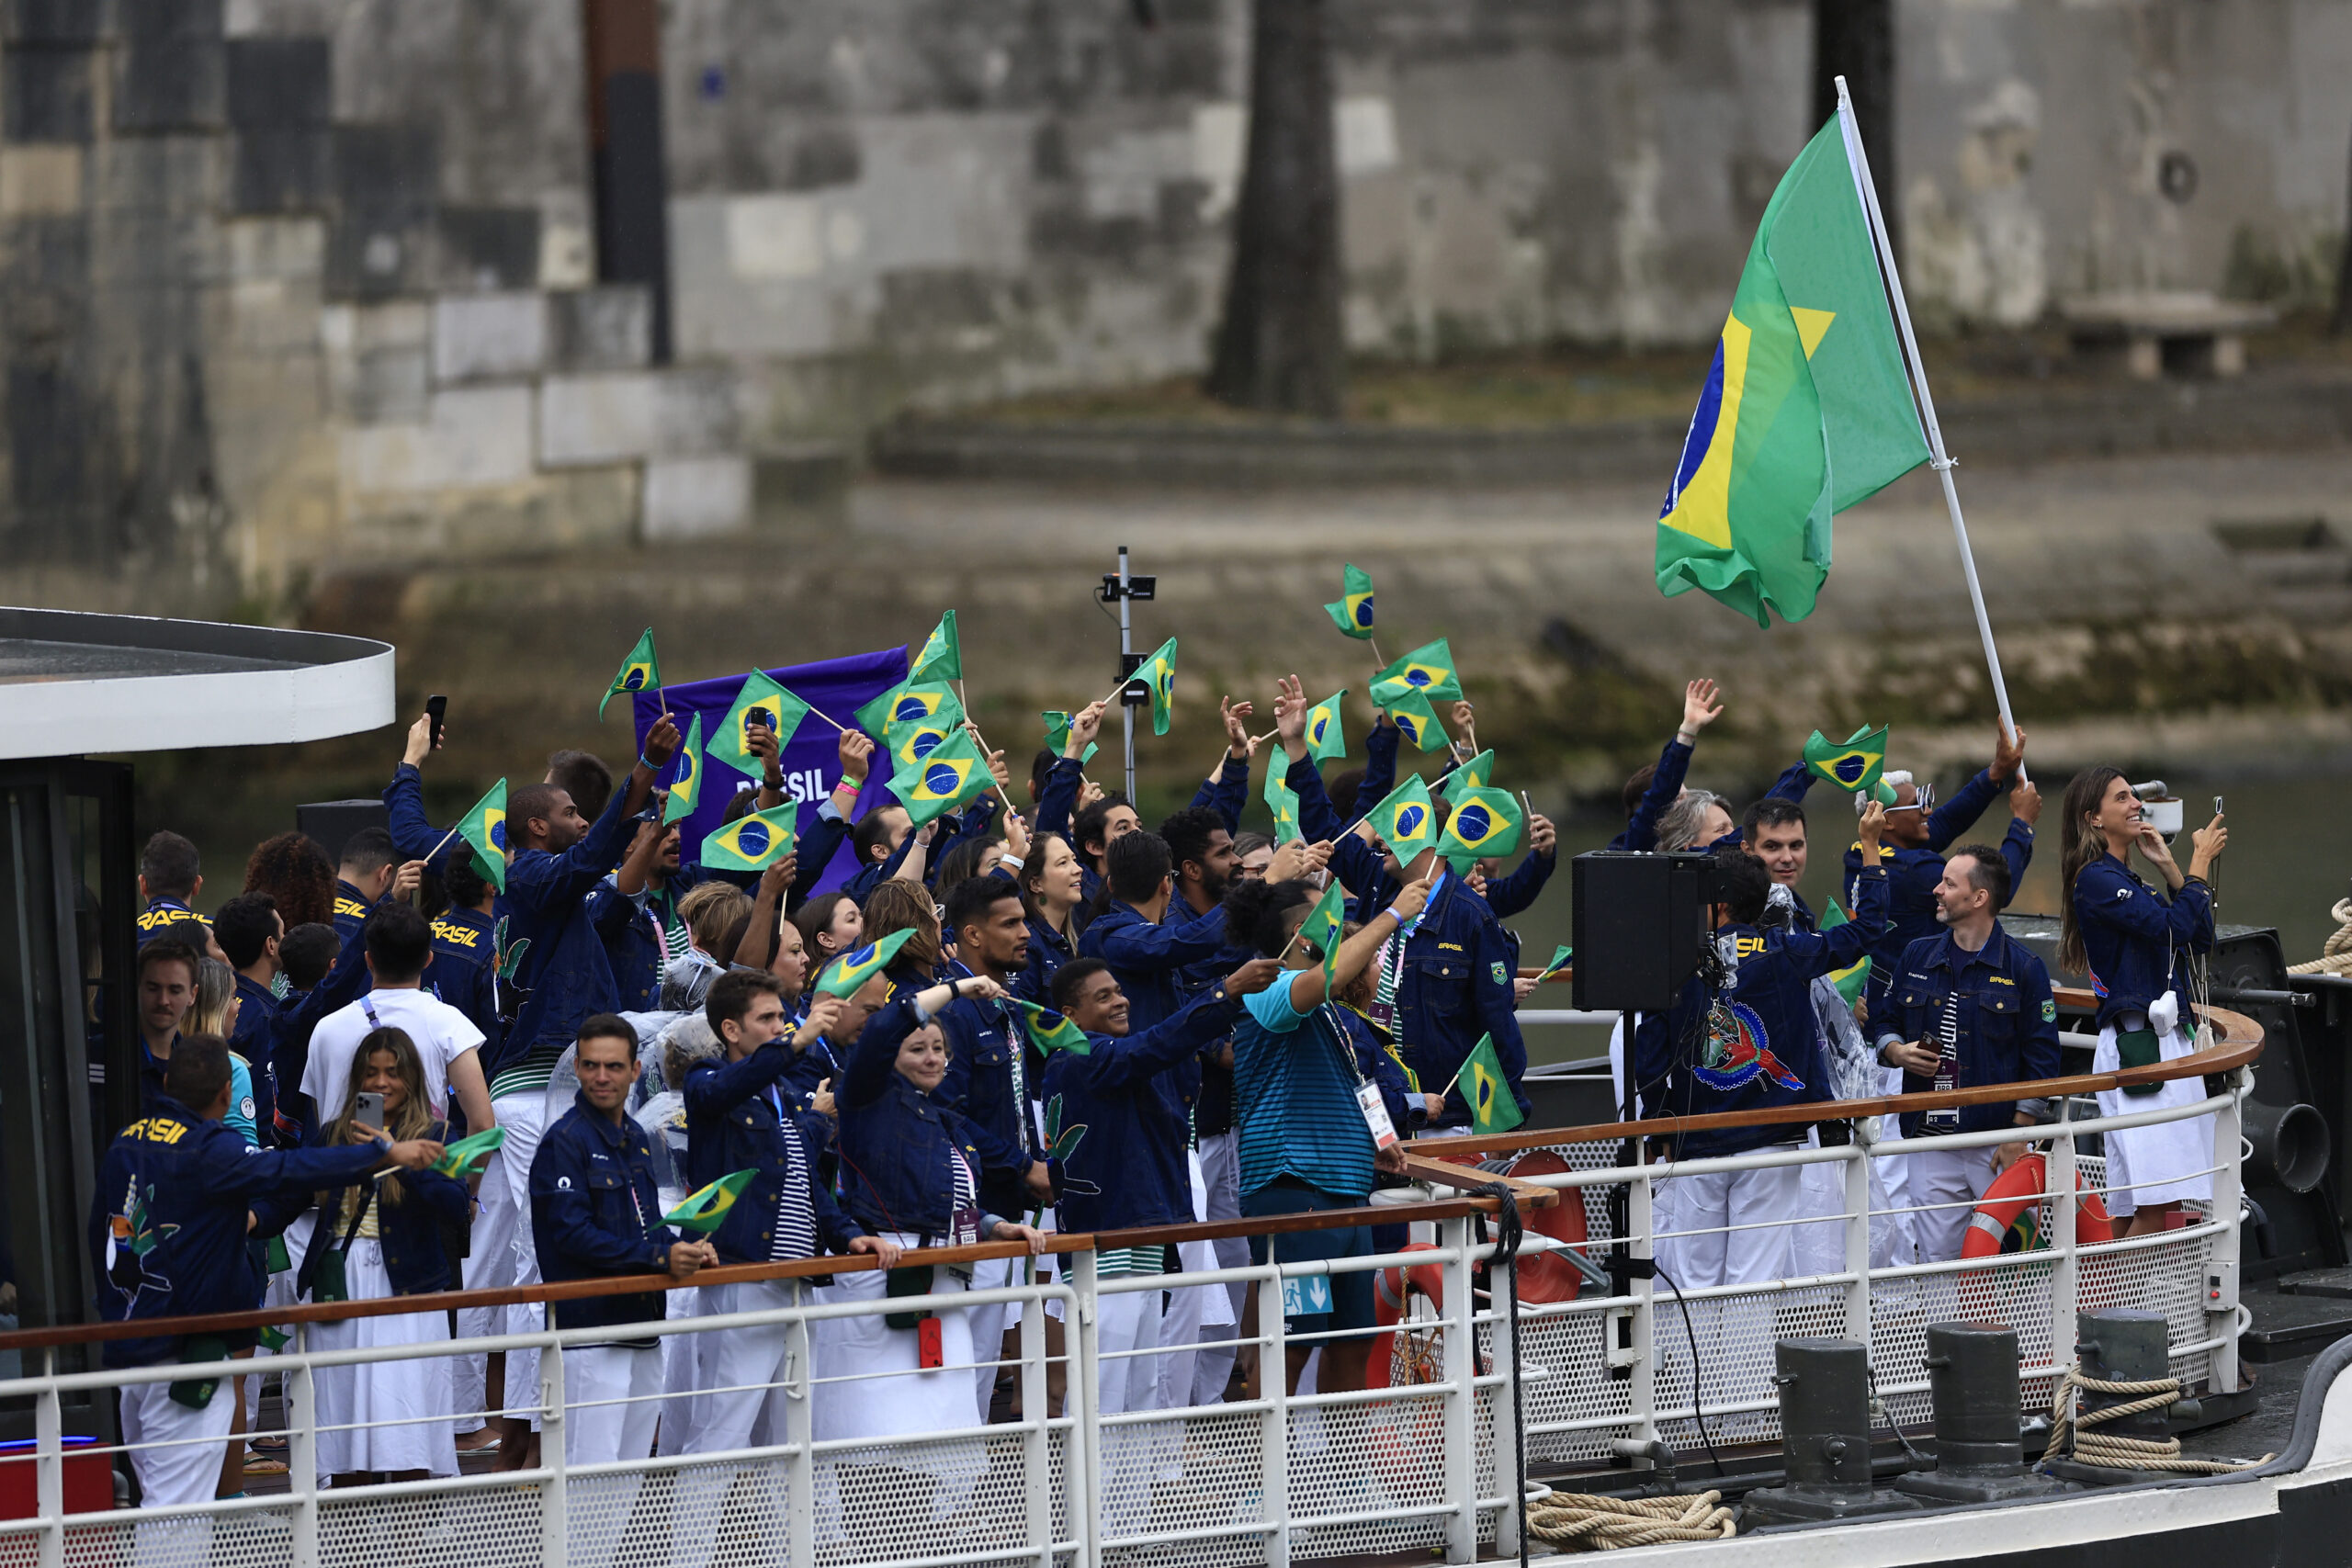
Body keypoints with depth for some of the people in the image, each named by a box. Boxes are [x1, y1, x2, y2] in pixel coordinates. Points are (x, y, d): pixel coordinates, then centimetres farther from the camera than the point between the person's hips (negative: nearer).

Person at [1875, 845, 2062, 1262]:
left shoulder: (2023, 968, -2)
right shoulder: (1918, 957, 11)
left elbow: (2041, 1059, -3)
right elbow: (1883, 1022, 22)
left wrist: (2019, 1137, -9)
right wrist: (1897, 1052, -2)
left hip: (1997, 1144, -4)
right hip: (1929, 1141, 4)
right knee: (1936, 1259, 0)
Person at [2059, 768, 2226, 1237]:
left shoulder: (2127, 881, 20)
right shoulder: (2096, 879, -8)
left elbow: (2199, 941, 17)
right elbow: (2175, 926, -19)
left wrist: (2169, 869, 11)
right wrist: (2200, 862, -6)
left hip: (2170, 1039, 9)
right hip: (2136, 1044, -9)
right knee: (2153, 1207, -17)